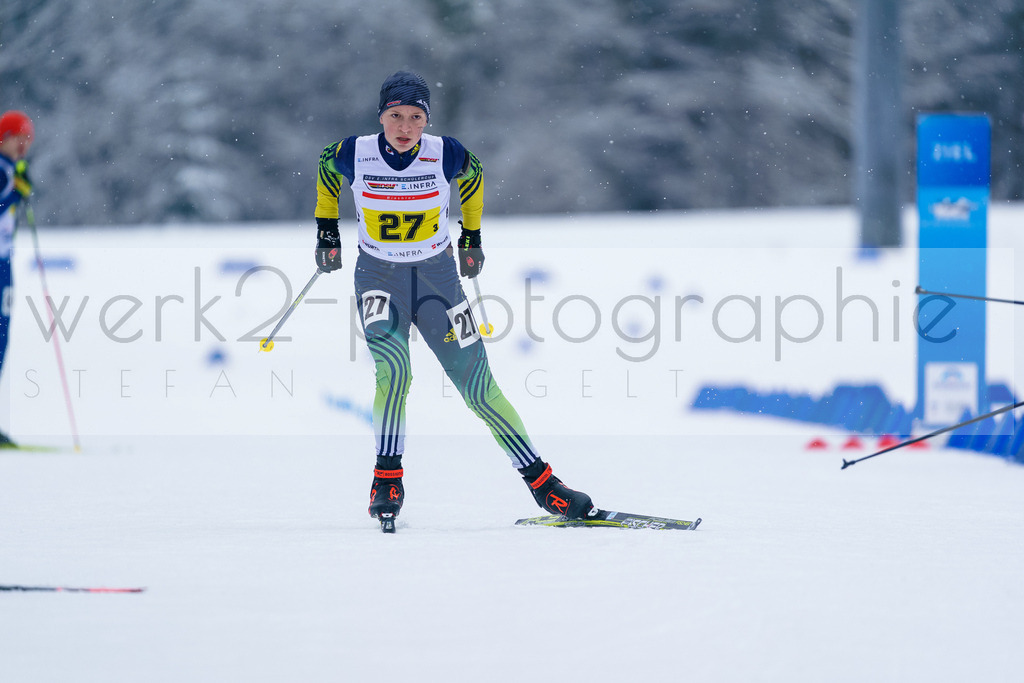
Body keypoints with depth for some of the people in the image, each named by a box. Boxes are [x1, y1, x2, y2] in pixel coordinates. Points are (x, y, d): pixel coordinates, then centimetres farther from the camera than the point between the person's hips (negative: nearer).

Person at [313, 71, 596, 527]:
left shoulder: (447, 156, -14)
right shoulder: (353, 155, -14)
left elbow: (473, 177, 9)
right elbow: (325, 169, 10)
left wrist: (472, 238, 15)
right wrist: (326, 231, 12)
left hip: (437, 278, 1)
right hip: (379, 279, -1)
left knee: (478, 387, -2)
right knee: (393, 367, -27)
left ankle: (541, 481, 6)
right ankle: (387, 478, -16)